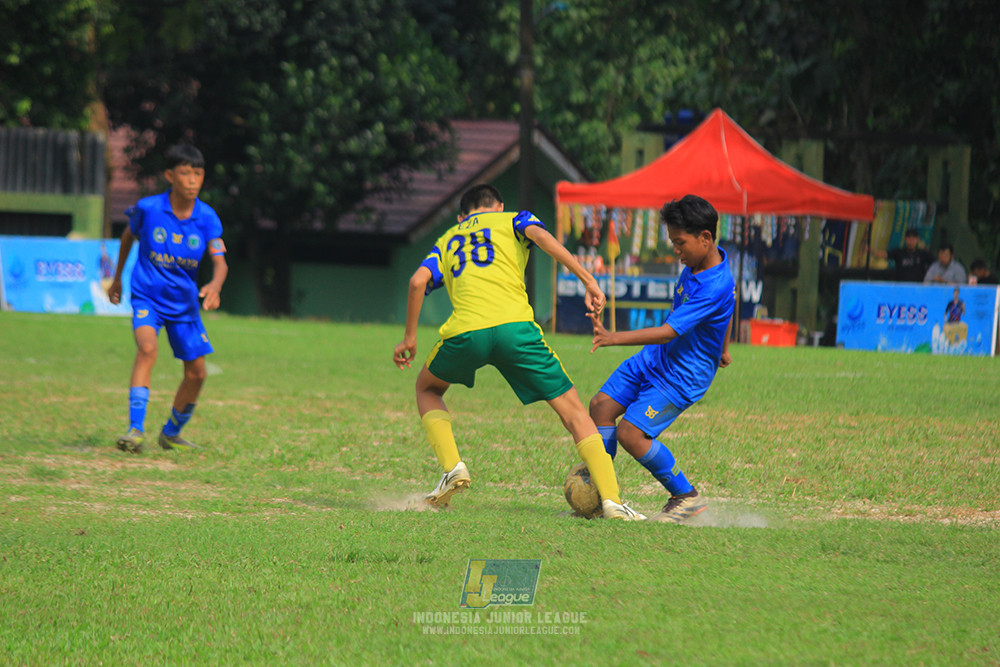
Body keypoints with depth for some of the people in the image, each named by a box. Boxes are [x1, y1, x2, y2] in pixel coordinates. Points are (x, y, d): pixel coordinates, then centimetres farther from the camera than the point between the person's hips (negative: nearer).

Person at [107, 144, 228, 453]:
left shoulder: (207, 217, -10)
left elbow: (220, 261, -16)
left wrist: (215, 286, -39)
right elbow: (128, 236, 8)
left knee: (196, 373, 7)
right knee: (147, 347, -31)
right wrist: (117, 277, 19)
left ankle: (171, 433, 31)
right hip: (148, 297, -4)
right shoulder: (148, 208, -13)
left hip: (184, 303, 4)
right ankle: (136, 429, -34)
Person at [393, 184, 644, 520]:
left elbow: (418, 281, 14)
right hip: (514, 325, -2)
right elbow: (541, 236, 1)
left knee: (427, 389, 31)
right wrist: (588, 280, -6)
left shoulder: (447, 240, 31)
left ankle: (452, 467, 9)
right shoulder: (511, 220, 24)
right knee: (571, 408, 7)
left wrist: (409, 338, 22)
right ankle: (611, 500, -6)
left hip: (465, 331, 2)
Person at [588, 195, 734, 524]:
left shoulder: (715, 287, -31)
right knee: (602, 405, 4)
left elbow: (666, 332, -35)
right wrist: (721, 348, 33)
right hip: (656, 358, 9)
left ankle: (687, 497, -1)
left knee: (631, 432, -16)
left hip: (684, 373, -9)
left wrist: (614, 338, -41)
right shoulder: (702, 259, -1)